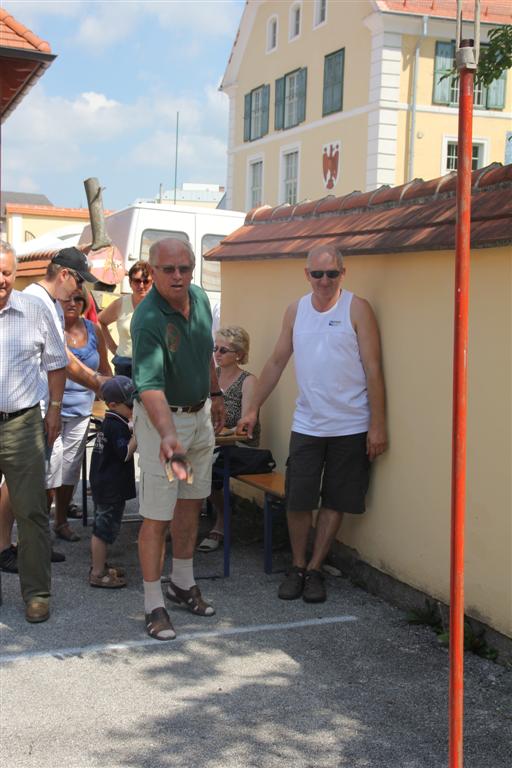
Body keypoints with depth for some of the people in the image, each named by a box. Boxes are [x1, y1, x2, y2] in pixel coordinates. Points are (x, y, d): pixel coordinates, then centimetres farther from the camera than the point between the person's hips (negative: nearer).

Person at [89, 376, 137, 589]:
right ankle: (98, 573, 5)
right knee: (104, 529, -2)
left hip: (103, 485, 10)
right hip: (111, 488, -10)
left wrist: (132, 427, 9)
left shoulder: (110, 422, 10)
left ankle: (100, 565, 32)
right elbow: (125, 453, -25)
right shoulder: (116, 426, -20)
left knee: (102, 527, 20)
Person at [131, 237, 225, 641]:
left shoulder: (200, 298, -3)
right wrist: (168, 435, -50)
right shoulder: (148, 320, -27)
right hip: (162, 418, -7)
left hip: (201, 413, 7)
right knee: (157, 516, -2)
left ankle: (183, 583, 34)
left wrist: (215, 394, 21)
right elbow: (151, 387, -37)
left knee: (191, 502, 17)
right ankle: (154, 604, 10)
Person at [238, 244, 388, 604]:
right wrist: (253, 409, 15)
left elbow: (373, 369, -9)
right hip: (307, 424, 3)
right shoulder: (296, 311, 7)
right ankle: (298, 567, 20)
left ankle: (315, 570, 20)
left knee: (335, 501, 7)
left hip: (350, 426, -3)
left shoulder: (357, 309, -6)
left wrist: (378, 425, -12)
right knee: (297, 500, 1)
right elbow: (277, 362, 16)